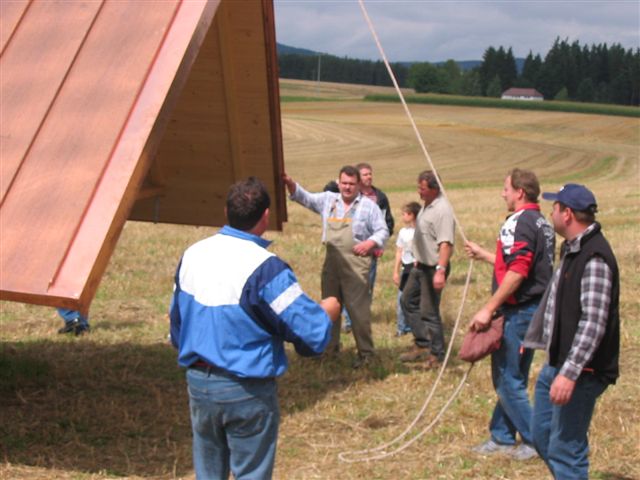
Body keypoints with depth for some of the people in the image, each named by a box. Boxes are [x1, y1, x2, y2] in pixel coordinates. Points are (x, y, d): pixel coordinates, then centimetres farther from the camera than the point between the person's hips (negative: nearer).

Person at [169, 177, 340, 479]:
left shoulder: (192, 255, 1)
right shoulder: (264, 268, -20)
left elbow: (176, 322, 12)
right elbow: (312, 333, -21)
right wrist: (327, 311, 0)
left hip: (197, 383, 6)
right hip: (247, 391, -6)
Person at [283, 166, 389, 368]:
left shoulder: (368, 206, -1)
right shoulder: (327, 200, 9)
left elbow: (383, 231, 0)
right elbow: (304, 198, 3)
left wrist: (370, 242, -19)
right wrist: (290, 183, -15)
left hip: (356, 262, -5)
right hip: (331, 261, 5)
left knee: (358, 308, -5)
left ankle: (366, 352, 4)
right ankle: (329, 347, 28)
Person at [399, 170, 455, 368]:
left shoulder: (442, 210, -22)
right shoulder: (426, 205, 9)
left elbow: (445, 243, -30)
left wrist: (440, 270, -36)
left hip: (433, 268, -10)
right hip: (420, 266, 10)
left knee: (429, 312, -4)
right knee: (408, 301, 18)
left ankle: (436, 355, 9)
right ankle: (422, 344, 26)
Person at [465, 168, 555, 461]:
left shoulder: (519, 222, -17)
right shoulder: (542, 223, 14)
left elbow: (516, 273, -25)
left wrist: (488, 309, -22)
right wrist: (484, 255, 32)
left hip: (519, 312, -10)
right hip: (536, 309, 10)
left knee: (509, 379, -1)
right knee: (510, 377, 16)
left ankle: (535, 442, 3)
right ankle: (502, 437, 24)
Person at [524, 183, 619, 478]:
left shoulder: (594, 258, -21)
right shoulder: (573, 249, 13)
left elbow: (594, 323, -27)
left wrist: (569, 373, -30)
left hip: (580, 372, -11)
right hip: (556, 364, 11)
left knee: (565, 450, -5)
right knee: (542, 435, 19)